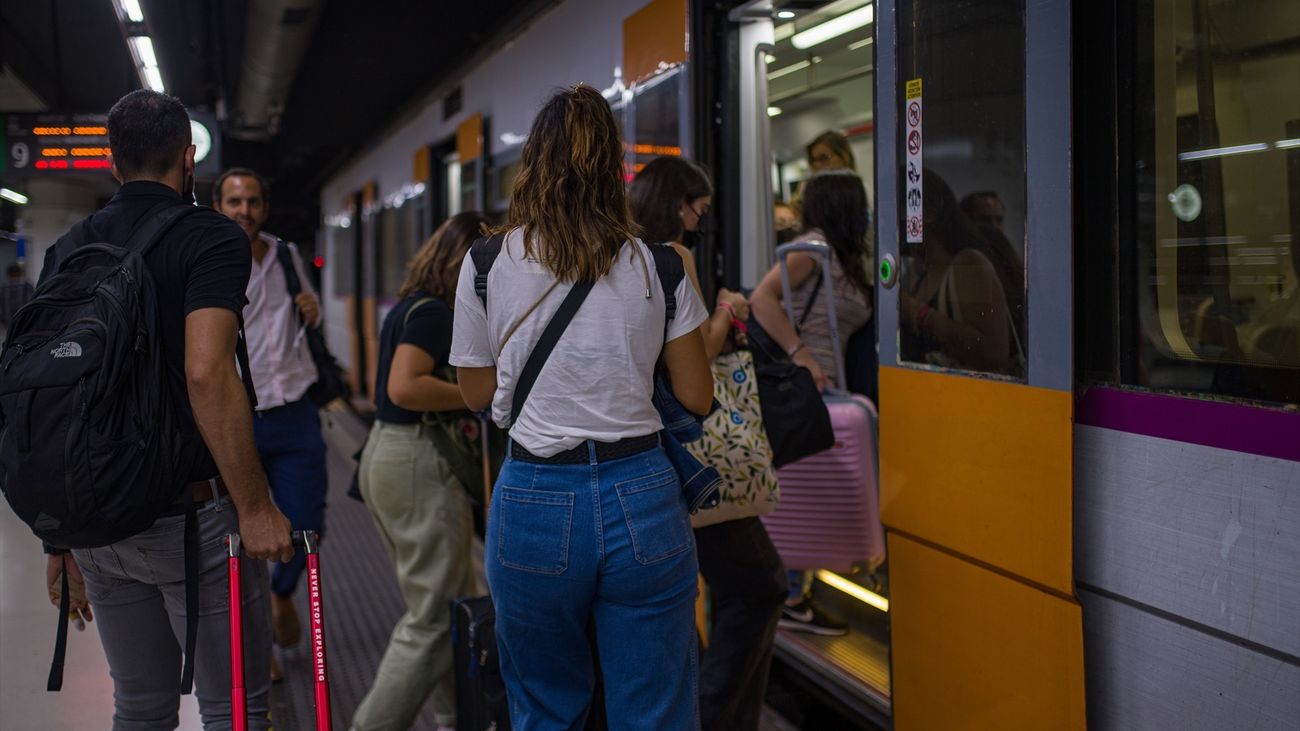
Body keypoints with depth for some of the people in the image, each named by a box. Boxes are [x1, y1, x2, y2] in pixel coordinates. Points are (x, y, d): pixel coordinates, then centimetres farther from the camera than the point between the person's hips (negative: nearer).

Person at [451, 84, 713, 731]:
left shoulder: (488, 264, -1)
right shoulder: (656, 265, 1)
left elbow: (478, 393, 9)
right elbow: (697, 398, 6)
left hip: (536, 501, 0)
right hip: (642, 496, 1)